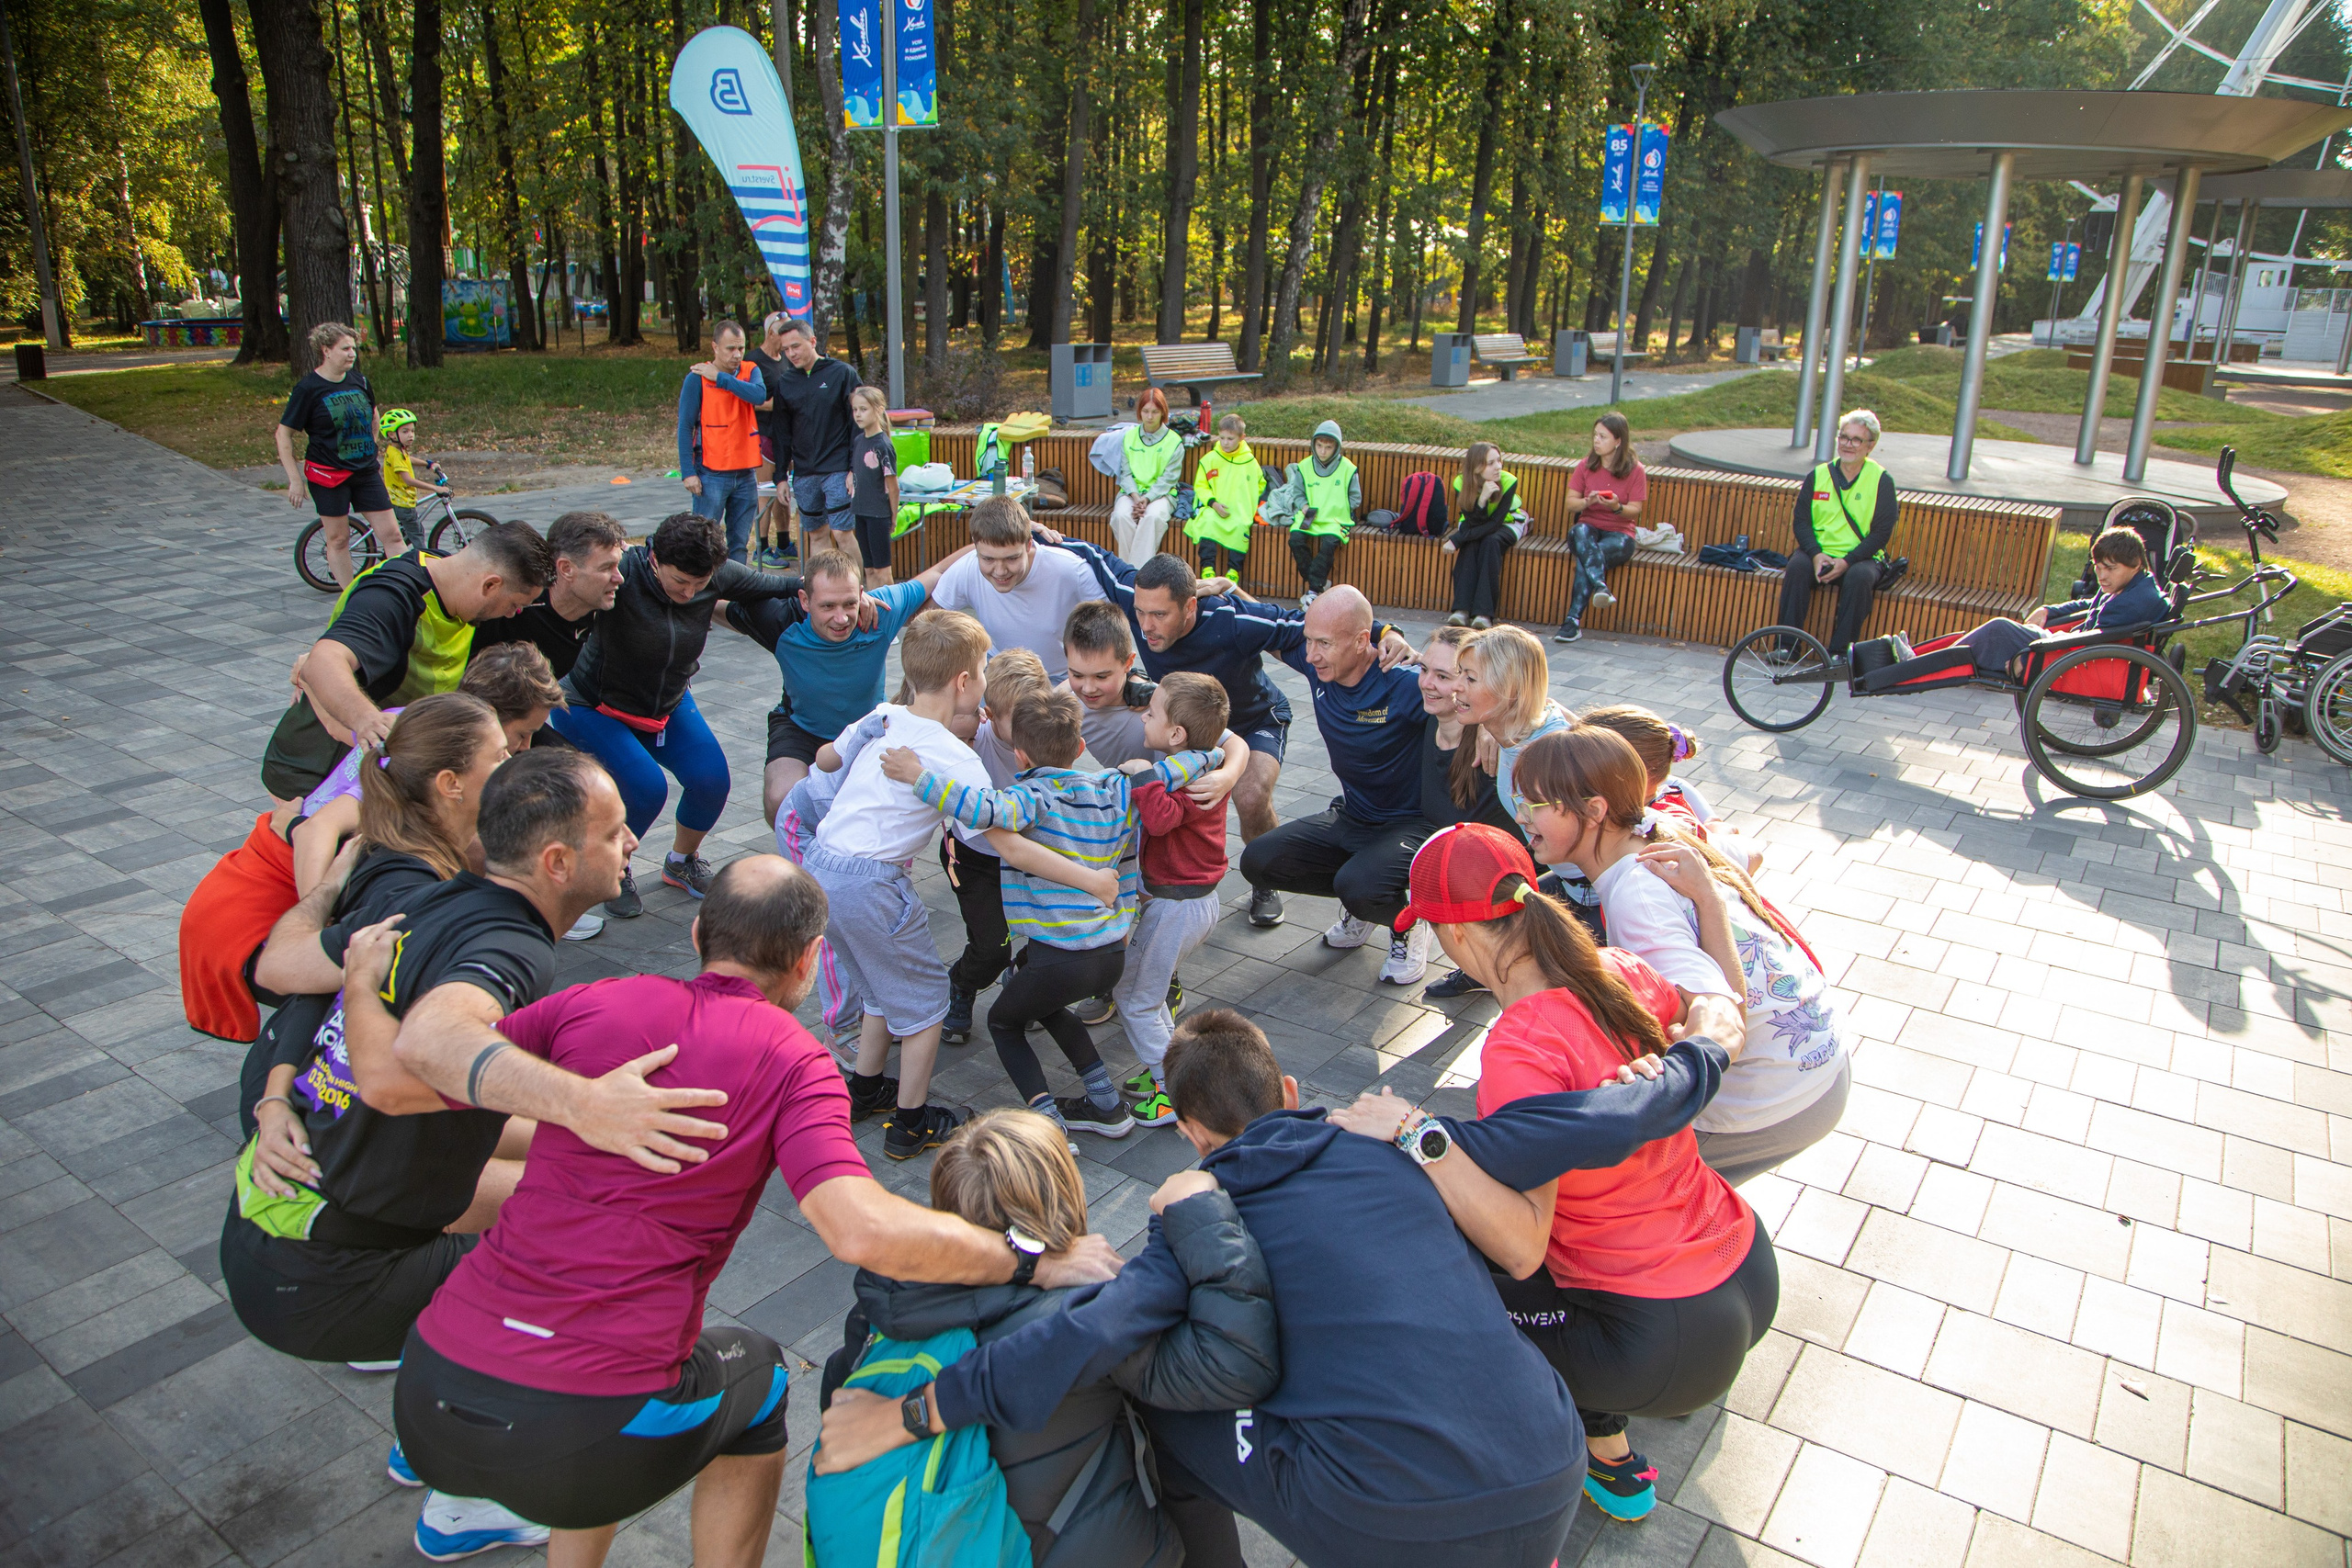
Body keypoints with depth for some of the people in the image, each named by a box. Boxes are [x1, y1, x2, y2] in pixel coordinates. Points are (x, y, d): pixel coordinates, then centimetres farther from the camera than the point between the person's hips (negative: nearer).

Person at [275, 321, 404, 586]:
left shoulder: (359, 381, 4)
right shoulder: (308, 388, -10)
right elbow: (283, 435, -7)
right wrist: (295, 480, -10)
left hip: (366, 472, 4)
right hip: (328, 474, -4)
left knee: (391, 534, 0)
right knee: (338, 539, 4)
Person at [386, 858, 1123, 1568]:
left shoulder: (592, 1003, 3)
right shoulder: (792, 1060, -7)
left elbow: (394, 1079, 7)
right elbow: (861, 1231, -21)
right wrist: (1031, 1257, -10)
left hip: (428, 1399, 4)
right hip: (581, 1439, -4)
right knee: (753, 1370, 28)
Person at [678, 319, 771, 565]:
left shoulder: (751, 372, 8)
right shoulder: (697, 378, -4)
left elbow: (759, 395, -15)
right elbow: (685, 427, -5)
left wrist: (720, 378, -13)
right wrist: (688, 472, -11)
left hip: (746, 473, 4)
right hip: (711, 475, -4)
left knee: (740, 544, 10)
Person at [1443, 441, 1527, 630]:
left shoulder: (1508, 482, -30)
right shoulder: (1461, 483, -25)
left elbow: (1494, 524, -31)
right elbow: (1473, 522, -26)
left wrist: (1457, 540, -38)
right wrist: (1482, 499, -46)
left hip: (1507, 521, -1)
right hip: (1474, 521, 1)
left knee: (1491, 541, -33)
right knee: (1470, 544, -32)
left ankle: (1484, 613, -40)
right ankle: (1462, 609, -39)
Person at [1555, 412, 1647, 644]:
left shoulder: (1636, 471, 0)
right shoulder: (1586, 466, 8)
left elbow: (1635, 511, -2)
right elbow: (1570, 504, 6)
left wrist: (1617, 507, -24)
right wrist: (1587, 501, -16)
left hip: (1619, 533, -2)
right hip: (1588, 527, 2)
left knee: (1585, 560, -34)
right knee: (1580, 530, -37)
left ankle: (1574, 621, -39)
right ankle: (1600, 587, -54)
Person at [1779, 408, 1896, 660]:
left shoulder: (1882, 481, 0)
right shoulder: (1819, 475, 7)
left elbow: (1881, 533, -4)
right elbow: (1801, 520, 4)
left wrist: (1847, 561, -18)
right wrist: (1816, 554, -15)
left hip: (1861, 557, -2)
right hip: (1819, 552, 2)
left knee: (1859, 577, -34)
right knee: (1798, 566, -30)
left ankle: (1840, 651, -25)